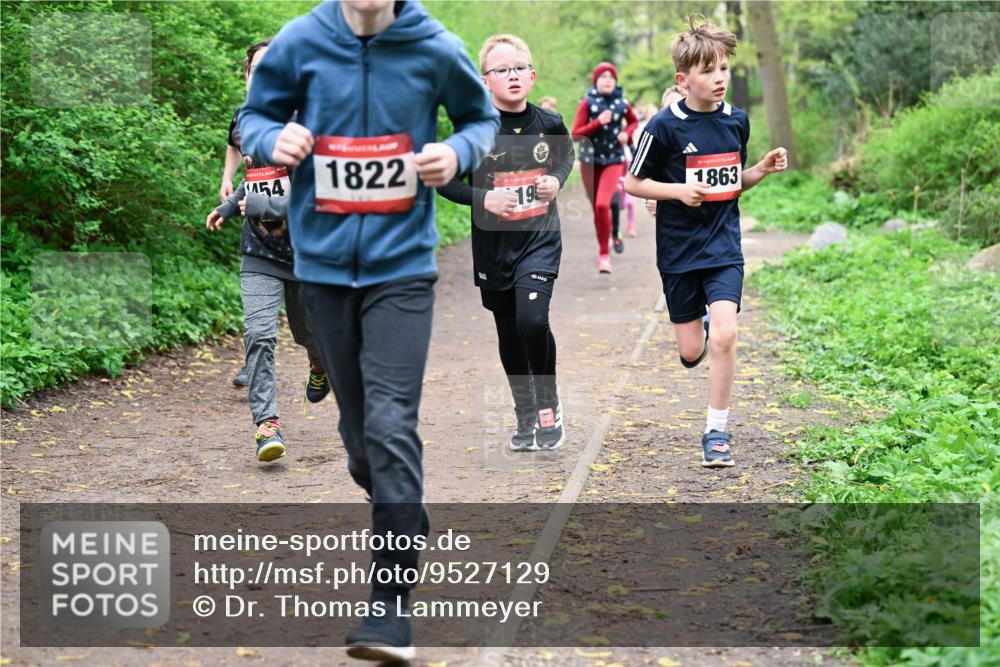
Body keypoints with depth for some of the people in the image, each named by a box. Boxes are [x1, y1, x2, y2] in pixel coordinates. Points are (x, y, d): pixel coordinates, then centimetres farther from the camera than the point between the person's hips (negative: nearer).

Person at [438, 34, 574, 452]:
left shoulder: (548, 123, -3)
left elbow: (566, 157, 18)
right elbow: (444, 180, -4)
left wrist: (557, 180, -3)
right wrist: (483, 198, -18)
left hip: (540, 237, -1)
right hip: (493, 242, 1)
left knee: (532, 319, -19)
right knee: (508, 331, 11)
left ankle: (549, 405, 3)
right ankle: (526, 415, 27)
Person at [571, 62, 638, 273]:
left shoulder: (622, 103, 1)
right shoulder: (587, 103, -5)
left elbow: (633, 121, 23)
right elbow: (576, 134, -9)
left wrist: (627, 133, 1)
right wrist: (598, 122, -21)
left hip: (614, 160, -1)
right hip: (590, 160, 1)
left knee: (603, 204, -19)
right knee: (596, 208, 8)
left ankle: (604, 255, -11)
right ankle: (602, 250, 28)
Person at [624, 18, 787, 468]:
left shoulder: (737, 120, 3)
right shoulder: (665, 126, -11)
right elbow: (633, 183, -5)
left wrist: (763, 170, -3)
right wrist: (680, 190, -19)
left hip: (724, 246, 2)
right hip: (678, 250, -2)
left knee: (724, 336, -16)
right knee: (691, 351, 5)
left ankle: (716, 431, -2)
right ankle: (697, 330, 46)